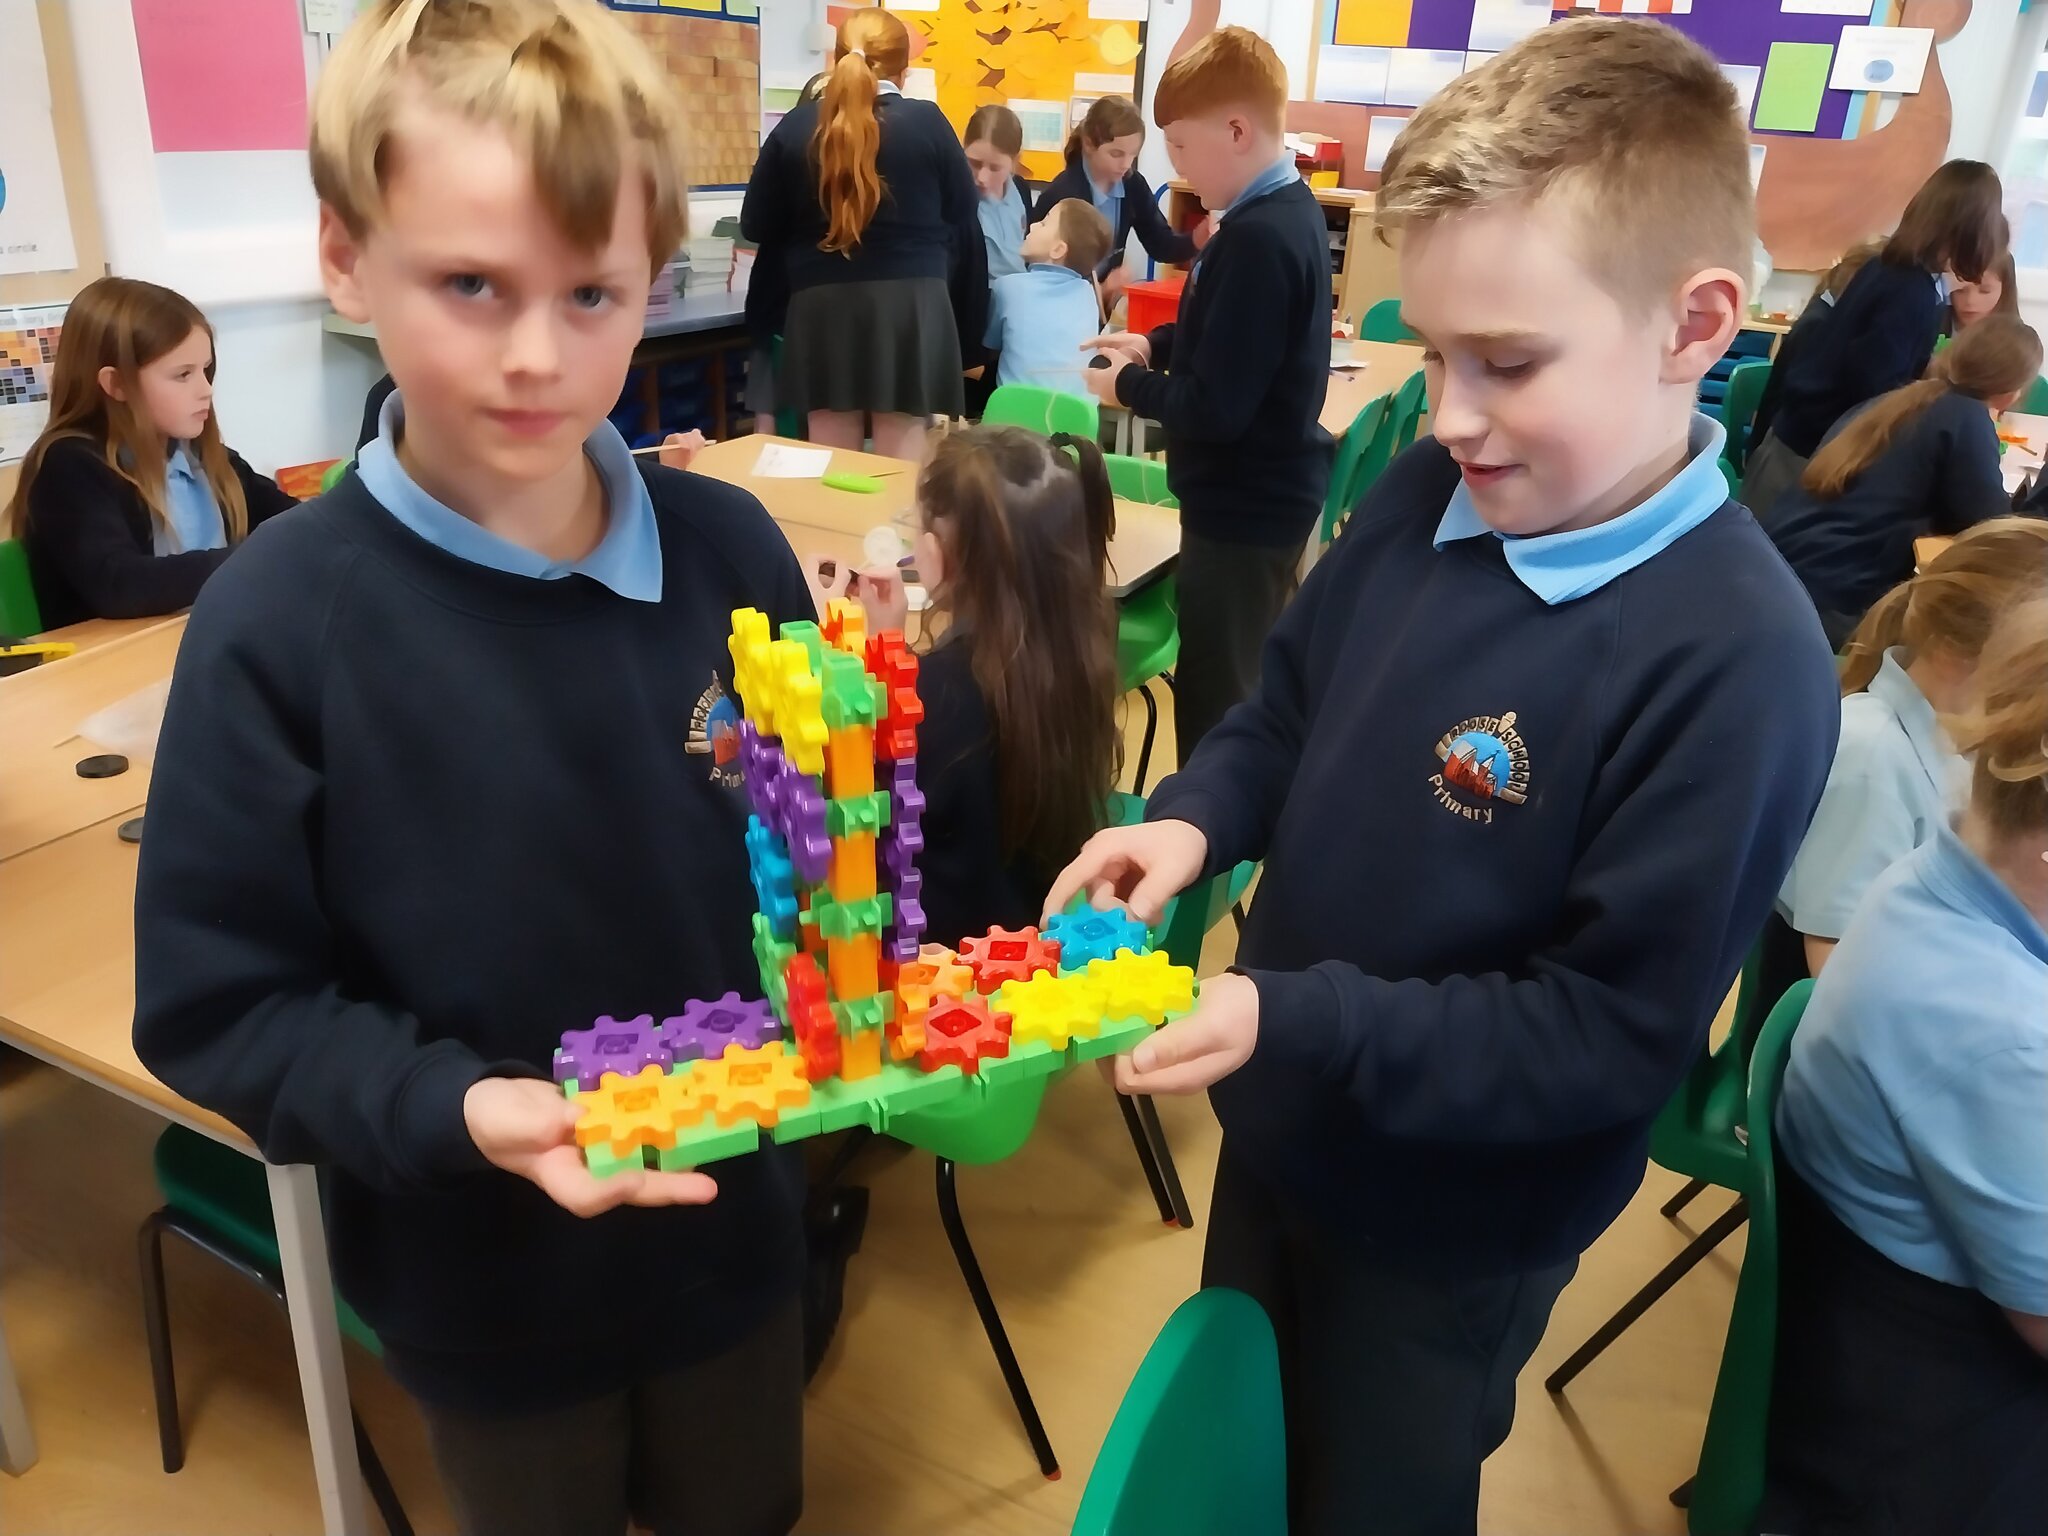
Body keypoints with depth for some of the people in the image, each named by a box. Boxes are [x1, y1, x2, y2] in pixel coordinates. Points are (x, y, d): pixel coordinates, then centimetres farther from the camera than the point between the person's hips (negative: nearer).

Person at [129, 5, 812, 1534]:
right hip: (487, 1281, -2)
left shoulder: (728, 548, -11)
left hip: (731, 1219, 3)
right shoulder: (281, 618, -18)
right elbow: (214, 1005, -13)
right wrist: (454, 1110, -27)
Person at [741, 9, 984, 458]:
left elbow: (757, 226, 10)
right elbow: (965, 225, 7)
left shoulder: (797, 127, 4)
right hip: (911, 306, -1)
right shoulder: (928, 123, 1)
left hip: (823, 309, 1)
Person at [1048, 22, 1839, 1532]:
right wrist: (1197, 817, -14)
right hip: (1281, 1132, 6)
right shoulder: (1426, 494, -11)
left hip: (1452, 1233, -5)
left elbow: (1615, 1041, -26)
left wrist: (1293, 1022, -32)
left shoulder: (1737, 662, -29)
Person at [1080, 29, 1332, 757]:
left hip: (1243, 508, -11)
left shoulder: (1256, 238, -24)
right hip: (1263, 494, 11)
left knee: (1213, 700, 0)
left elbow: (1215, 406, -27)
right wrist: (1156, 344, 8)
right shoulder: (1290, 209, 7)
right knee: (1240, 686, 21)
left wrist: (1127, 386, -12)